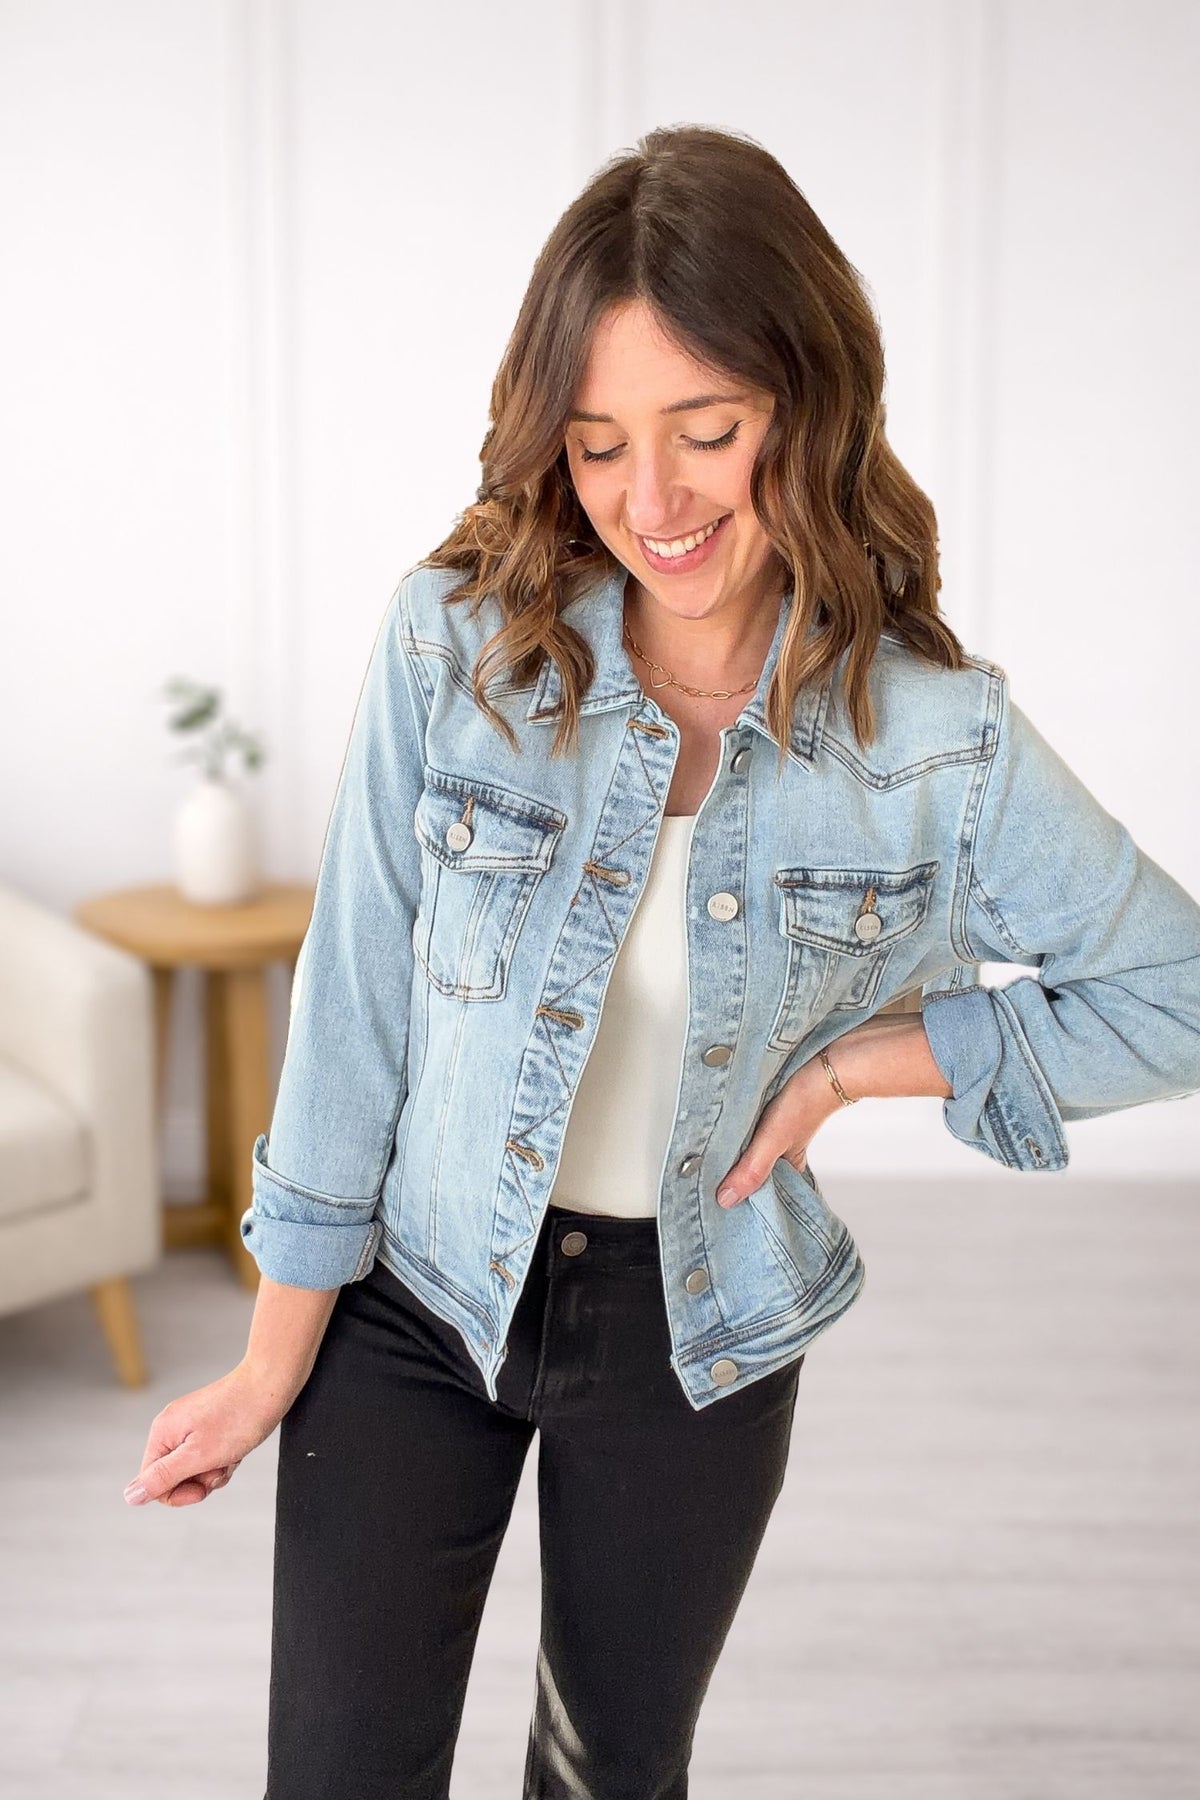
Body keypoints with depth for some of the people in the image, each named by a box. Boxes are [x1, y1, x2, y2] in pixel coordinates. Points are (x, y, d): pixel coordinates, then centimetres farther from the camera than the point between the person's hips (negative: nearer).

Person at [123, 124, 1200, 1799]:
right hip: (417, 1299, 0)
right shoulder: (455, 644, -16)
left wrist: (859, 1061, -13)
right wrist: (274, 1364, -4)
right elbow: (356, 1001, -11)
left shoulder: (937, 738, -15)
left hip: (696, 1337, 1)